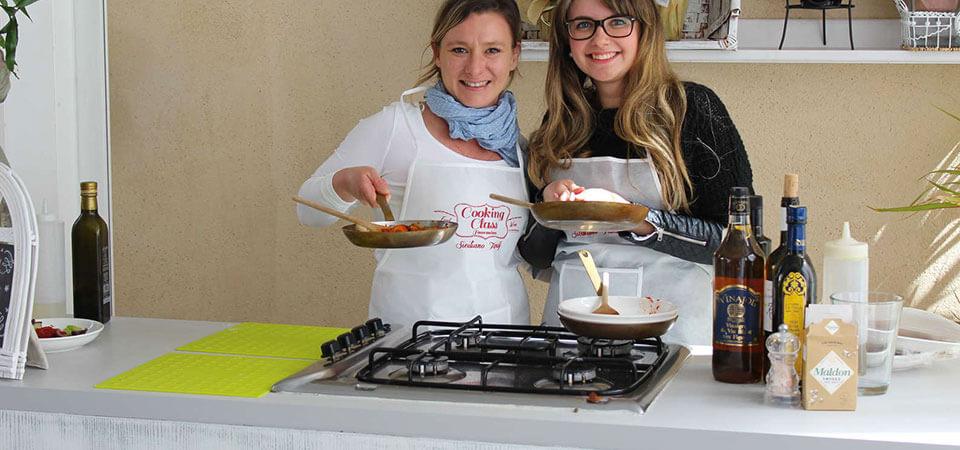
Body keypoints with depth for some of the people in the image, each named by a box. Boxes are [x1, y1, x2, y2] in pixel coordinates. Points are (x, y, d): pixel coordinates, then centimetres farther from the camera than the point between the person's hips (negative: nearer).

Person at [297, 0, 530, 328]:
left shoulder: (519, 144, 8)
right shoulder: (394, 126, -3)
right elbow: (309, 211, 1)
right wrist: (345, 183, -17)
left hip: (504, 323, 3)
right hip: (410, 320, -3)